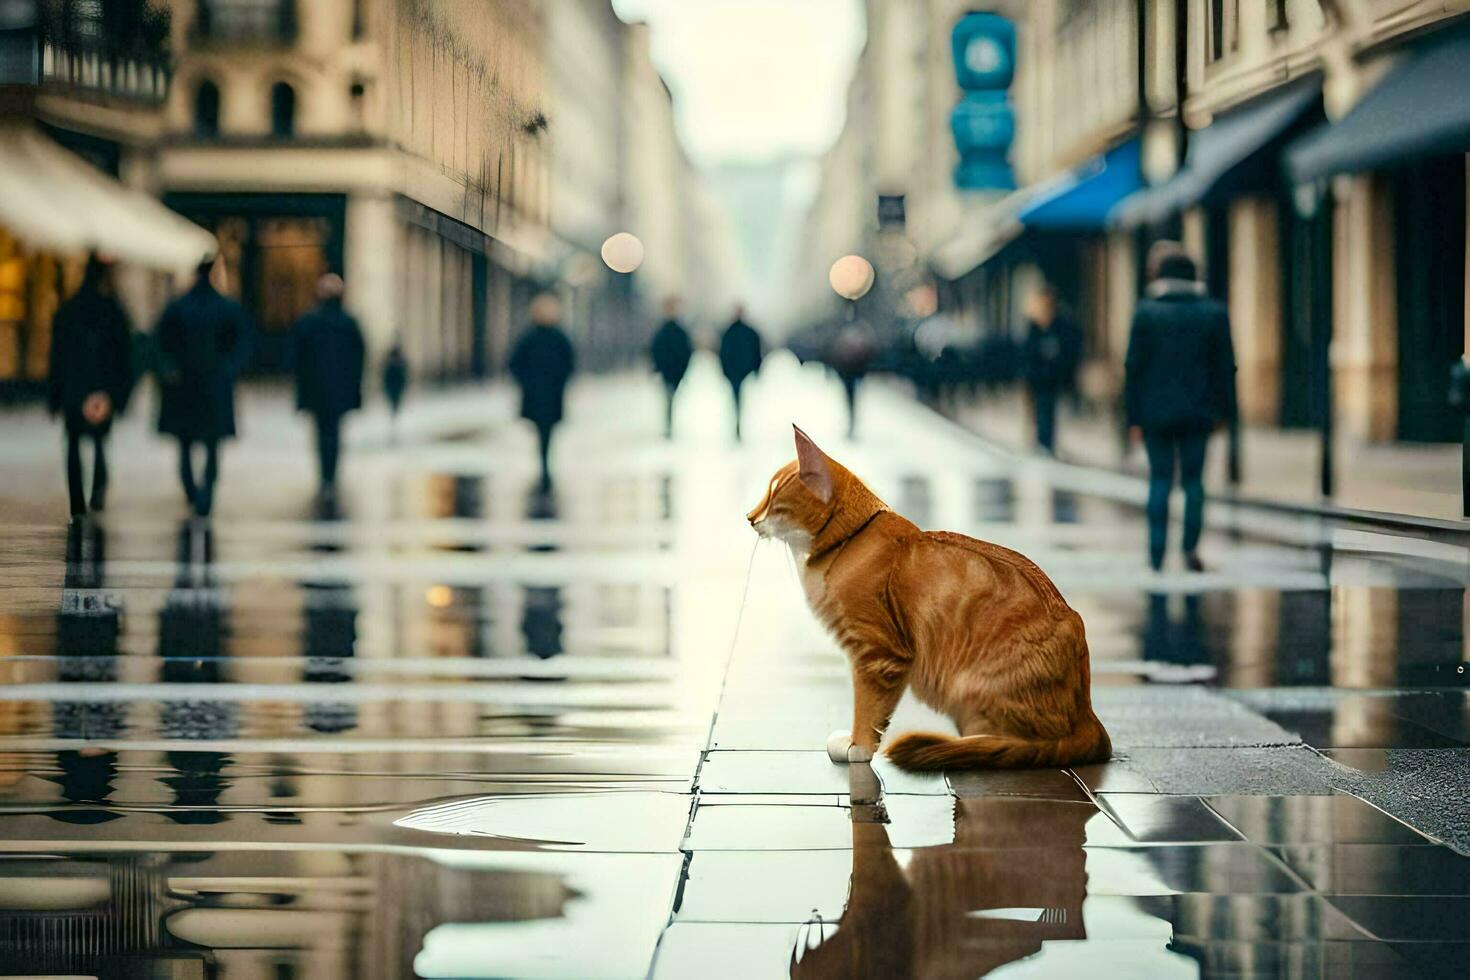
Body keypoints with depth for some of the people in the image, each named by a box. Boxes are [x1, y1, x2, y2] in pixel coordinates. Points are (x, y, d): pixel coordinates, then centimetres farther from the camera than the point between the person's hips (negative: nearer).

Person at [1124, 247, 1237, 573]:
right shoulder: (1214, 312, 0)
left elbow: (1134, 366, -5)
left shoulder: (1146, 312, -5)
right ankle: (1190, 545, -7)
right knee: (1194, 478, 8)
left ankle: (1157, 555, 1)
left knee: (1160, 479, 5)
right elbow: (1225, 365, 2)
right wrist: (1224, 410, 10)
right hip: (1197, 410, 1)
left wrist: (1133, 417, -1)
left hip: (1156, 411, -1)